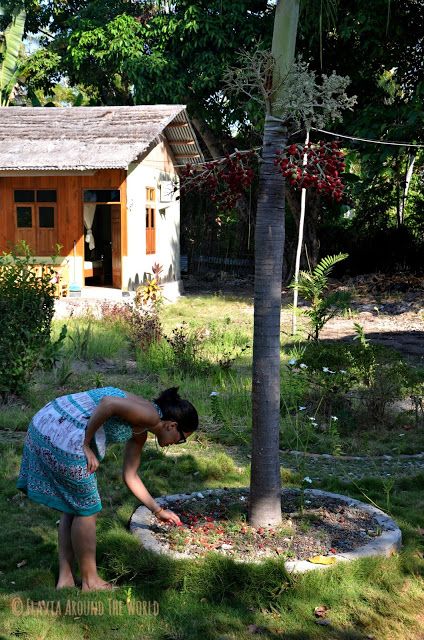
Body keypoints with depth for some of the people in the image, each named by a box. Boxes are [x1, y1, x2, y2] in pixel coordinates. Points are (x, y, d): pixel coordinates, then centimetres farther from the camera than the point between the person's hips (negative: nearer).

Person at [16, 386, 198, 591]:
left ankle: (65, 578, 28)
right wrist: (86, 446, -14)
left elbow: (130, 477, 30)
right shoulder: (150, 415, -6)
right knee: (86, 511, 7)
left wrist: (158, 511, 36)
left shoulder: (139, 433, 22)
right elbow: (108, 402, -22)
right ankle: (90, 582, 21)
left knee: (72, 509, 21)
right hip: (65, 438, -10)